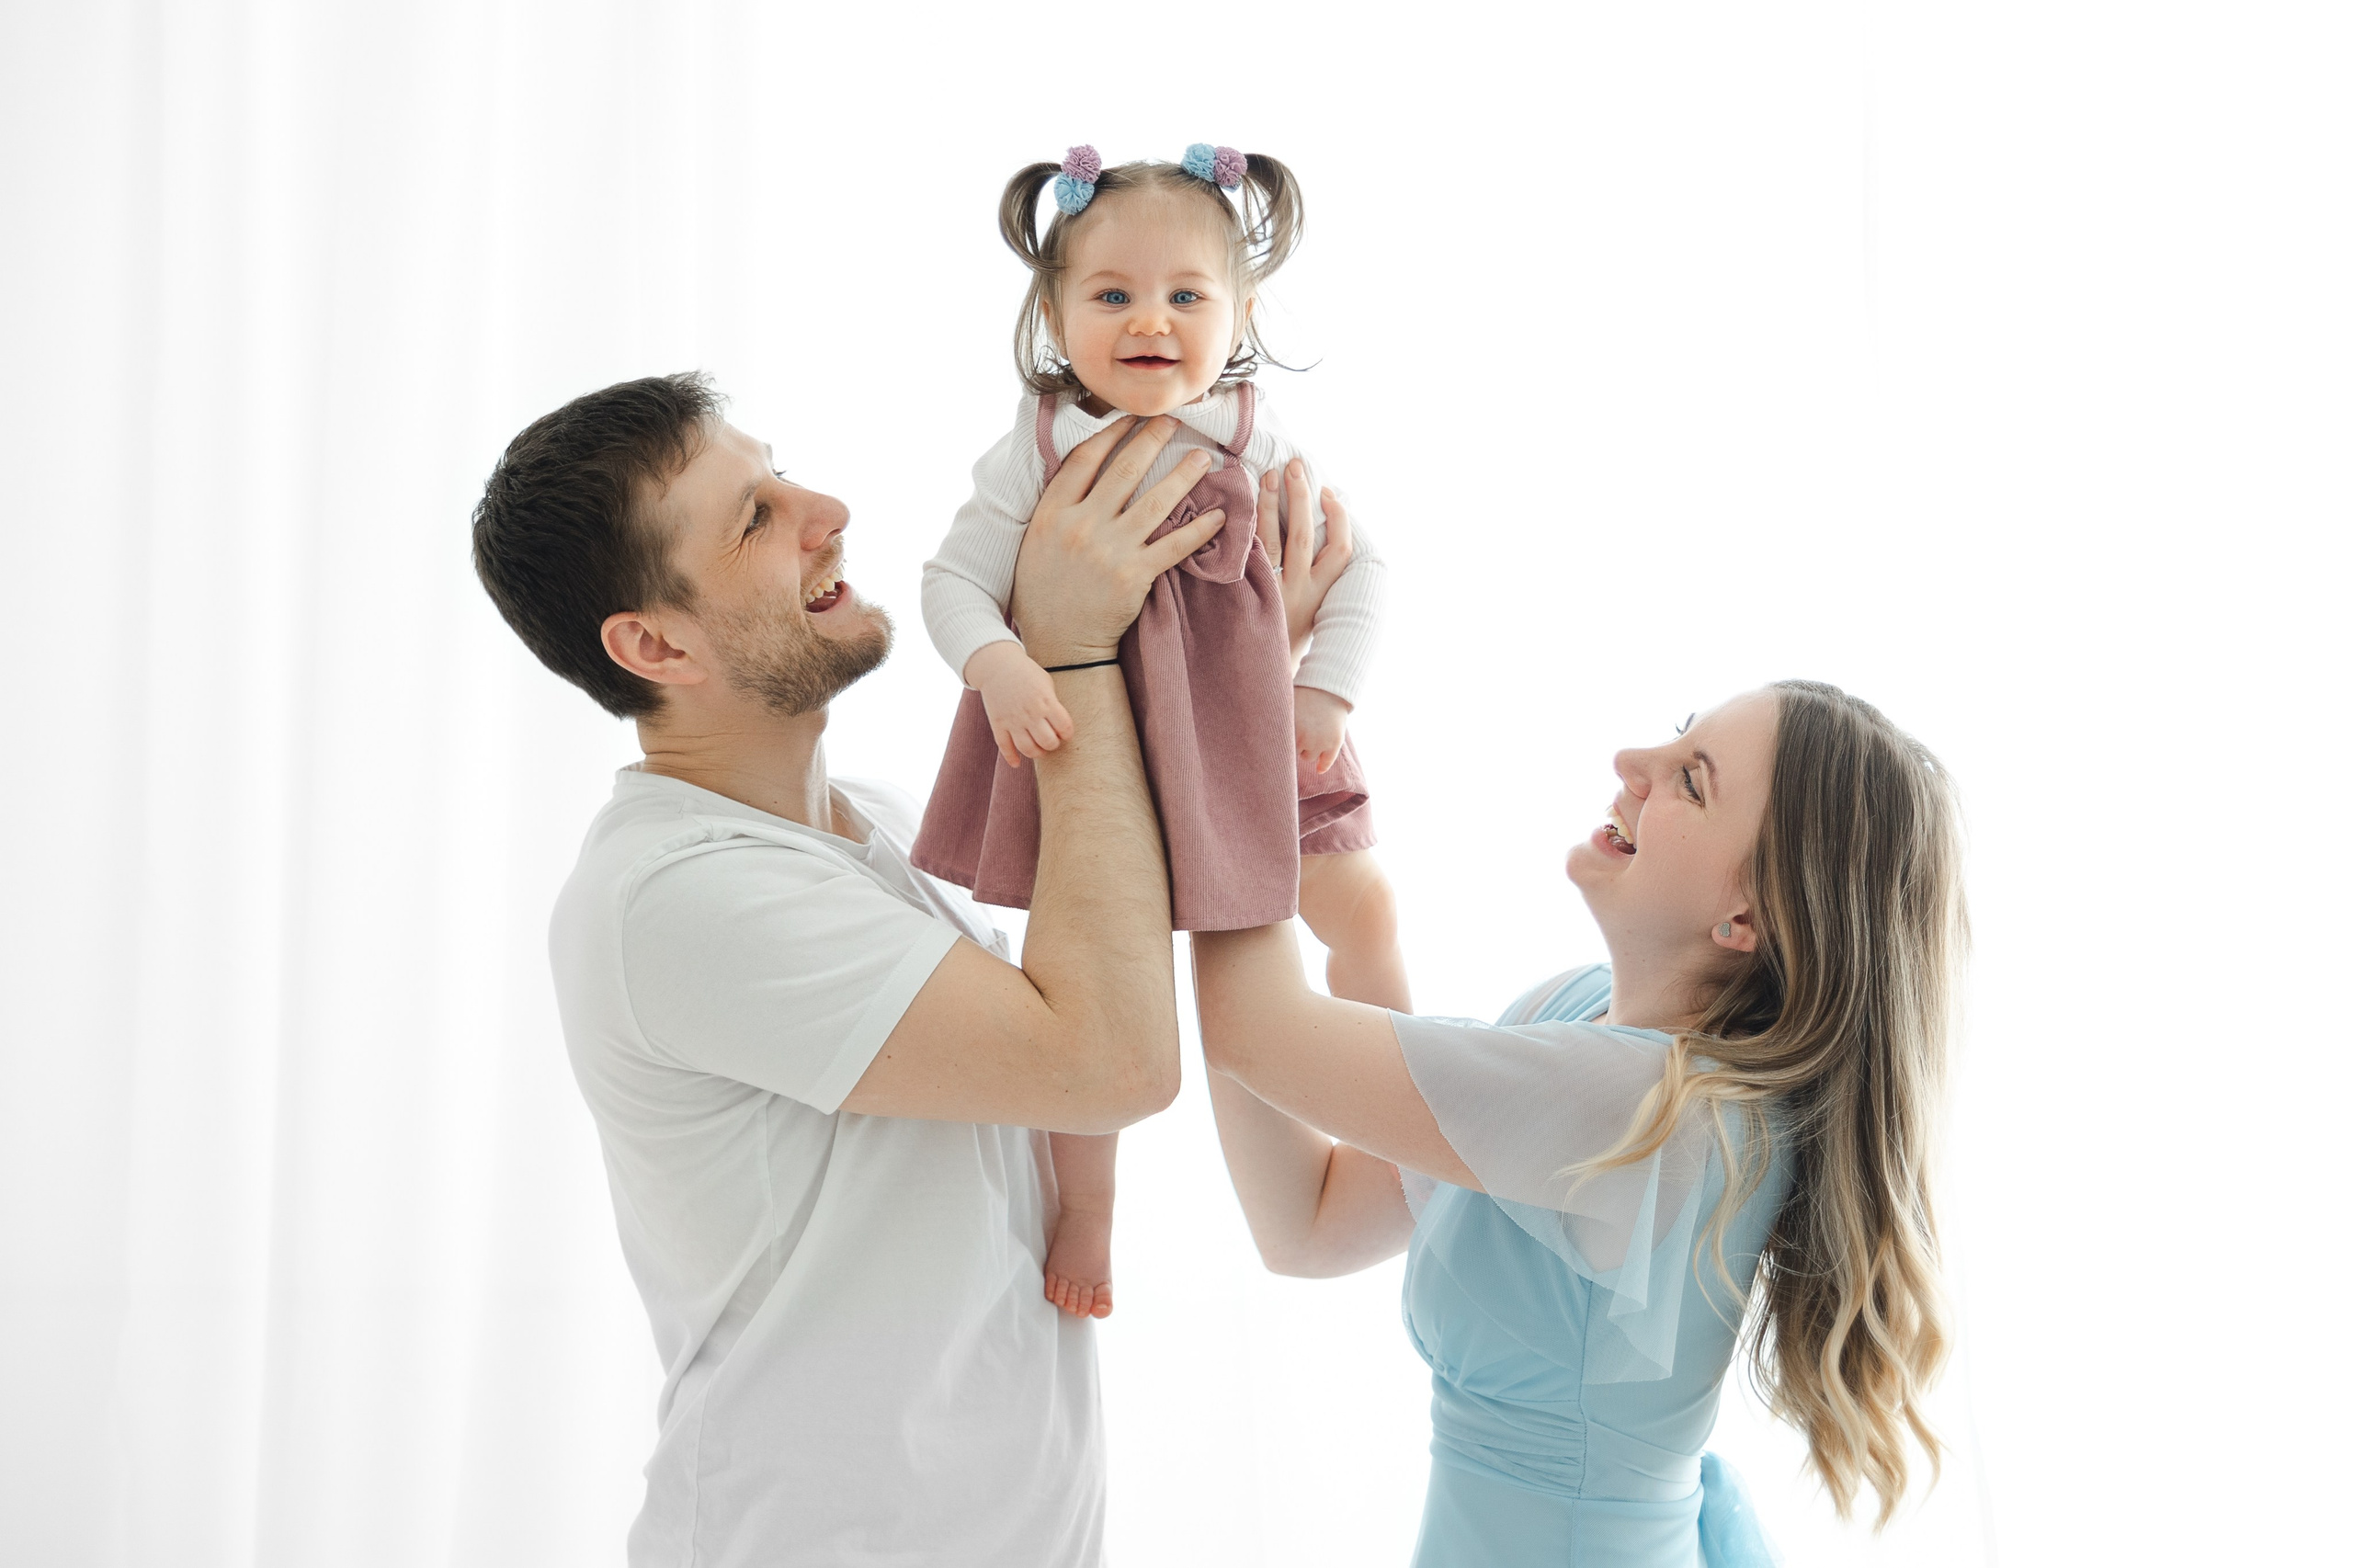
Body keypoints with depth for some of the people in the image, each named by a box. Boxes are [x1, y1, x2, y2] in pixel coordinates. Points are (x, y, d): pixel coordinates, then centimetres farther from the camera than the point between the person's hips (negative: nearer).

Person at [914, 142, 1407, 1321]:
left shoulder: (1261, 446, -4)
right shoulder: (1037, 451, -9)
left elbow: (1358, 568, 3)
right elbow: (955, 578, -9)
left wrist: (1327, 691, -7)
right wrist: (998, 670, -27)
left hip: (1250, 727, 2)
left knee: (1361, 909, 6)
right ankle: (1084, 1207, 19)